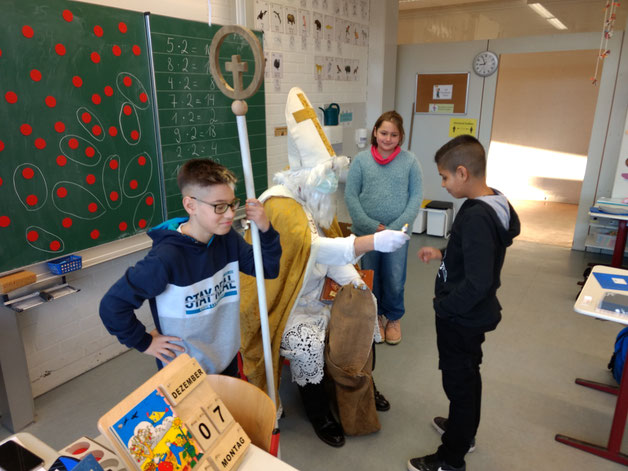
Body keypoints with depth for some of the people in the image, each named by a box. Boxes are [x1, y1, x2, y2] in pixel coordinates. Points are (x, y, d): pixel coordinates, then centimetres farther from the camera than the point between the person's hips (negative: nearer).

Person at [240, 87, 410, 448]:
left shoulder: (318, 201, 3)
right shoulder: (279, 205, -27)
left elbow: (330, 247, 5)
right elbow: (313, 247, -42)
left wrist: (352, 279, -11)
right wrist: (374, 242, -47)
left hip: (316, 293, 9)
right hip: (284, 303, -8)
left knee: (365, 307, 5)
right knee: (308, 346, -28)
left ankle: (364, 385, 26)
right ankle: (320, 415, 2)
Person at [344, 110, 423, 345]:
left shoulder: (410, 161, -3)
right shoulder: (361, 160, -3)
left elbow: (416, 196, -3)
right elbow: (350, 196, -4)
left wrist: (395, 227, -12)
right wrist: (373, 226, -12)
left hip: (398, 232, 0)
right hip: (366, 232, 1)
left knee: (395, 281, 9)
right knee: (371, 278, 15)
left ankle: (394, 318, 35)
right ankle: (375, 316, 37)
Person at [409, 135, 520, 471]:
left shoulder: (476, 218, -30)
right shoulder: (495, 204, 1)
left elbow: (477, 283, -32)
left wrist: (443, 307, -19)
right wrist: (443, 255, 9)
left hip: (462, 318, -9)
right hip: (474, 314, 10)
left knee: (458, 383, 7)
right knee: (468, 376, 25)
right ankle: (465, 431, 48)